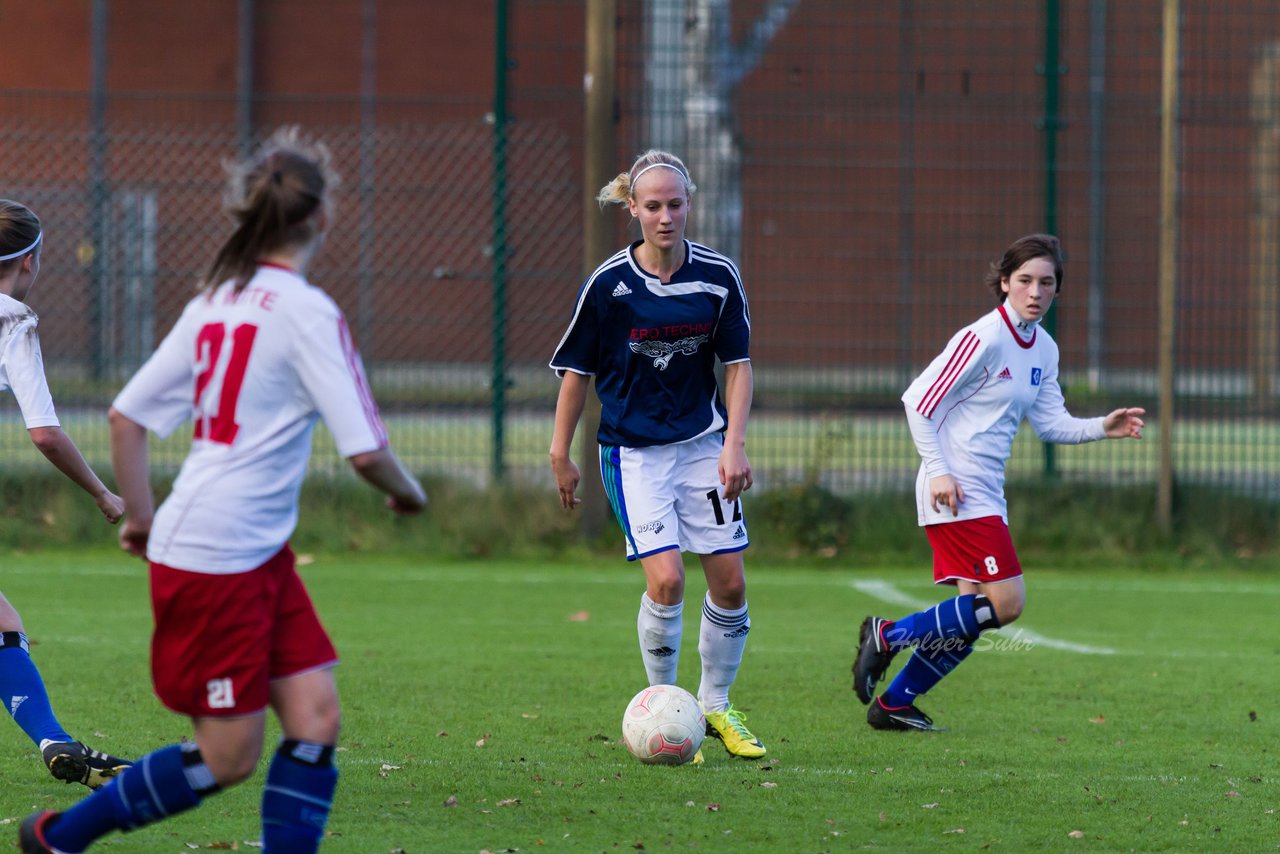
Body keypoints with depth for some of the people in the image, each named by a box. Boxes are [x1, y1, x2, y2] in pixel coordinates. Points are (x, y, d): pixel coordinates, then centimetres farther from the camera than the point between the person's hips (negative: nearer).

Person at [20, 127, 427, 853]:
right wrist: (409, 493, 3)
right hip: (216, 559, -9)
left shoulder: (214, 303, 9)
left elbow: (127, 416, 12)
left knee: (317, 716, 3)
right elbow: (366, 450, -16)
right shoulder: (308, 311, -14)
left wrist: (141, 517, 20)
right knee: (228, 759, -1)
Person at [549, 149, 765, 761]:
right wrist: (561, 455, 1)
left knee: (729, 582, 3)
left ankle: (715, 707, 23)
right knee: (666, 579, -17)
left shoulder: (718, 276, -5)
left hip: (702, 444, 3)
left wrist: (735, 445, -6)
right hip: (633, 450, -3)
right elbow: (576, 370, -1)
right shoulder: (609, 284, -12)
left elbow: (738, 364, 3)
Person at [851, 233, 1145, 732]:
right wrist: (938, 471, -17)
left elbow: (1050, 423, 15)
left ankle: (892, 704, 16)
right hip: (955, 491, -9)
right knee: (1006, 602, -15)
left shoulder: (1043, 350, 12)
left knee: (969, 621, 6)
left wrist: (1102, 428, -2)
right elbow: (919, 401, -13)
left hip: (987, 494, 9)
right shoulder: (983, 338, -14)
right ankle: (888, 635, -5)